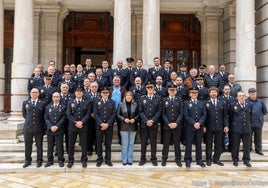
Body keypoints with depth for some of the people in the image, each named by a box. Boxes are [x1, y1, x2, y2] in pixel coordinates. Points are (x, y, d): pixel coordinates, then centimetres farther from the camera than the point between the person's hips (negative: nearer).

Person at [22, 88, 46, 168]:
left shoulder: (42, 103, 4)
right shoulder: (25, 103, 8)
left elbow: (44, 116, 8)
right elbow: (24, 114, 16)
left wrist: (40, 122, 3)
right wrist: (29, 120, 9)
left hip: (39, 127, -1)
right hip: (28, 127, 2)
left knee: (39, 145, 5)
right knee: (28, 145, 7)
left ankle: (39, 161, 16)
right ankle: (28, 161, 20)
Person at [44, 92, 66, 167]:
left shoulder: (63, 107, 2)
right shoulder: (48, 107, 11)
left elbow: (63, 118, -5)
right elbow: (46, 118, 5)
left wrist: (56, 126, -13)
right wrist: (50, 126, -10)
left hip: (59, 130, -2)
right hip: (50, 130, 3)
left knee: (59, 146, 2)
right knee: (50, 146, 8)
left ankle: (60, 160, 13)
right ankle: (50, 160, 19)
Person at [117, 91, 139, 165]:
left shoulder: (135, 105, 2)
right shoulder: (121, 104, 1)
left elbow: (138, 114, 6)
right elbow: (118, 115, 2)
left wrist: (134, 119, -12)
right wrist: (124, 119, -13)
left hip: (133, 127, 1)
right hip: (124, 127, -1)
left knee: (131, 144, 8)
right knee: (124, 144, 2)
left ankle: (130, 160, 17)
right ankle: (124, 160, 12)